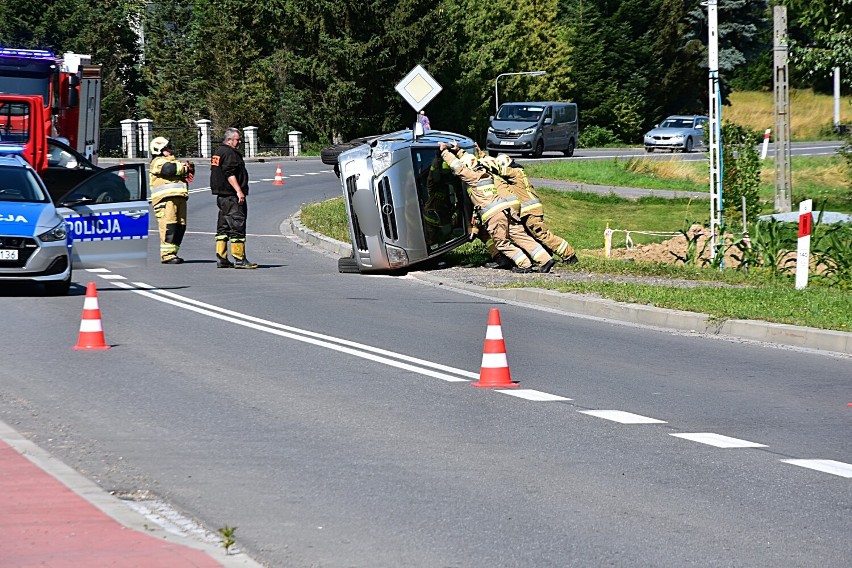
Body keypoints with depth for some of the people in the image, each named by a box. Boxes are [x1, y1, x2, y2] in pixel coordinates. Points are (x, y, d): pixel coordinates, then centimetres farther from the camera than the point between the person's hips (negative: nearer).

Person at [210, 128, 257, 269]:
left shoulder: (218, 152, 20)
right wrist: (239, 191, -24)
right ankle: (239, 259, -11)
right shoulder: (229, 153, -13)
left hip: (222, 196, 11)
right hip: (231, 196, -11)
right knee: (237, 226, -9)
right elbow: (230, 174, -22)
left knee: (223, 228, 11)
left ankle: (221, 259, 12)